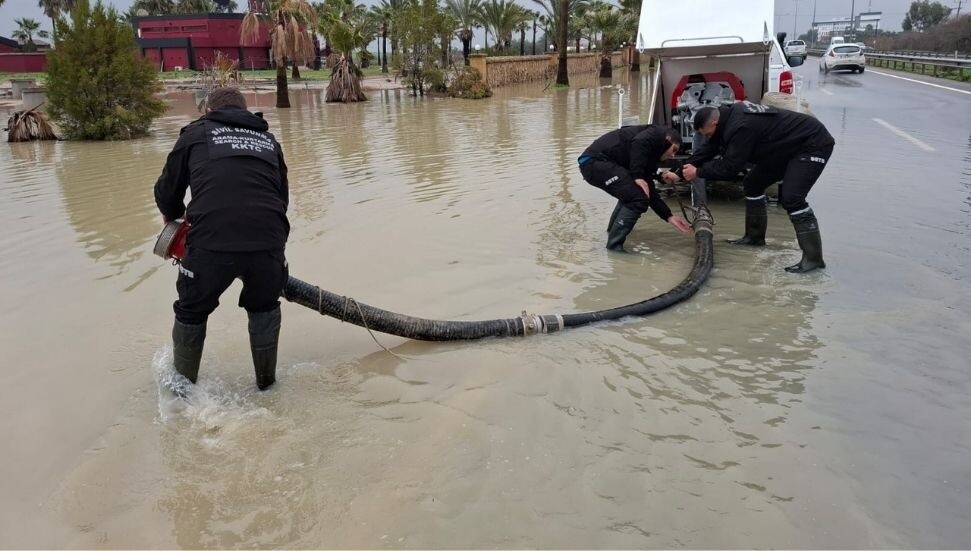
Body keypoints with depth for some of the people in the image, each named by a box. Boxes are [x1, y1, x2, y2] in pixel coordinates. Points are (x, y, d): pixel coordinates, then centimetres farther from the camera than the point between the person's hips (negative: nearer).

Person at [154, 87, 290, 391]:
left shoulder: (196, 133, 19)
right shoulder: (269, 140, 25)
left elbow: (166, 192, 22)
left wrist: (174, 217, 43)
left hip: (211, 243, -1)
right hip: (268, 241, 2)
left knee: (191, 312, 24)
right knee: (264, 306, 30)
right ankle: (266, 381, 36)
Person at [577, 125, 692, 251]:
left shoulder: (650, 156, 27)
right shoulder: (657, 133, 4)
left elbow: (650, 192, 24)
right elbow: (638, 143, -19)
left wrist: (669, 217, 20)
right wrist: (638, 176, -18)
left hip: (592, 164, 10)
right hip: (596, 160, -10)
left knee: (631, 193, 30)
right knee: (638, 198, -12)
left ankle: (613, 229, 42)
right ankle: (614, 246, -6)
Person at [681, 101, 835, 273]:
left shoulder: (740, 127, -31)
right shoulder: (728, 116, -2)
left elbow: (729, 168, -27)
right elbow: (709, 149, 7)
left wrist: (698, 172, -15)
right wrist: (682, 170, 4)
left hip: (813, 143, -11)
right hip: (788, 146, 11)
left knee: (791, 197, -23)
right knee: (753, 183, 13)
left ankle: (813, 257, -19)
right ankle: (754, 236, 26)